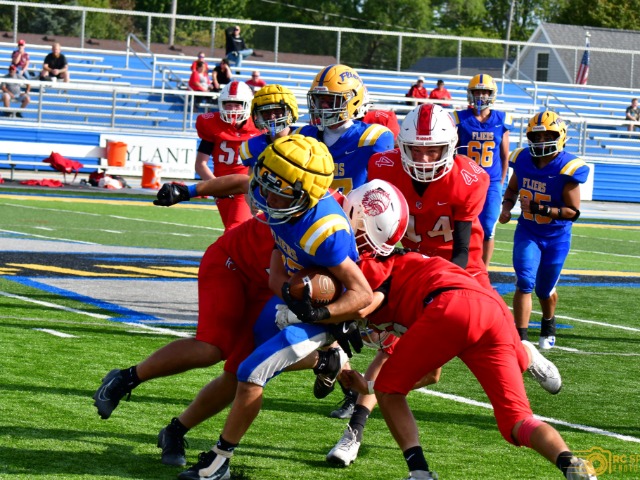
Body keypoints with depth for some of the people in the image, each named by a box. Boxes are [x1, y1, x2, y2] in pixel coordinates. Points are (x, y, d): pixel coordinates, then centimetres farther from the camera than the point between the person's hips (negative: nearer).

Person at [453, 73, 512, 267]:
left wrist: (500, 183, 9)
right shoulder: (461, 119, -1)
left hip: (491, 184, 1)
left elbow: (504, 156, 11)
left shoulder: (501, 120, 4)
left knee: (488, 229, -2)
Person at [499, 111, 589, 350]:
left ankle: (549, 322, 46)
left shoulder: (567, 169, -22)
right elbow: (513, 189, 14)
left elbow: (573, 212, -21)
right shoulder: (523, 160, -8)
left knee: (545, 290, 14)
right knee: (525, 283, -16)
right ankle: (520, 338, -16)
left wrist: (540, 209, -30)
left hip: (556, 238, -2)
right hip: (527, 233, 2)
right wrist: (507, 207, -7)